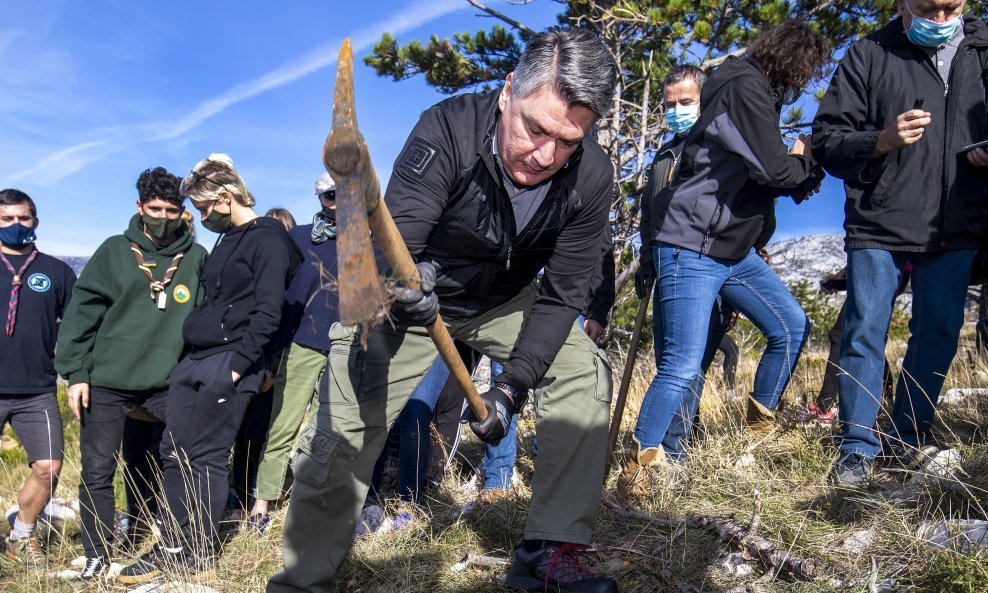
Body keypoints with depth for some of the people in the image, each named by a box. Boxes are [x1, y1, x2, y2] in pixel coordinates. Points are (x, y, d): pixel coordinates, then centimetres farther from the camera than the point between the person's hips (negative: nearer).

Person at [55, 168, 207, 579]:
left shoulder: (197, 258, 3)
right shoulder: (115, 251, 1)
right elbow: (83, 311, -1)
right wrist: (75, 372, -6)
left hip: (165, 385, 1)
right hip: (106, 383, 0)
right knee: (97, 471, 4)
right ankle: (97, 553, 19)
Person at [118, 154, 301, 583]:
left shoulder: (267, 240, -10)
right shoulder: (227, 240, 19)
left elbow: (268, 314, -17)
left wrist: (237, 363, -20)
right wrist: (190, 357, 17)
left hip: (228, 364, -9)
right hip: (195, 360, 10)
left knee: (206, 458, -4)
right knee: (175, 453, 9)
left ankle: (198, 555, 9)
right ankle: (172, 546, 19)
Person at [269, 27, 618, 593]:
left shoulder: (591, 177, -21)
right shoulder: (448, 129, -30)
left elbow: (564, 293, -17)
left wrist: (512, 385, -25)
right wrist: (400, 281, -58)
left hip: (504, 299, 3)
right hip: (410, 292, -3)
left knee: (586, 372, -13)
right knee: (345, 426, -9)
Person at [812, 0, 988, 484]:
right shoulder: (868, 55, 4)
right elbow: (826, 139, -1)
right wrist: (882, 140, -18)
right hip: (878, 225, -3)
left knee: (939, 333, 7)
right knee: (865, 333, -3)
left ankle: (908, 442, 21)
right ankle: (857, 448, 6)